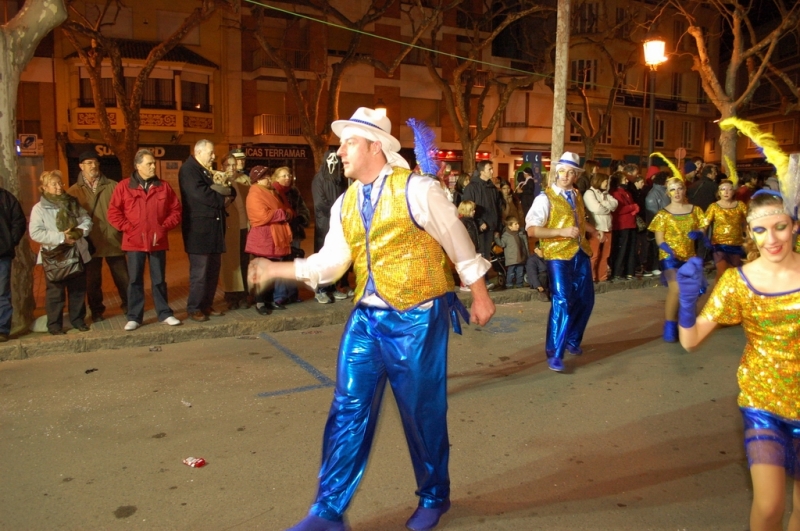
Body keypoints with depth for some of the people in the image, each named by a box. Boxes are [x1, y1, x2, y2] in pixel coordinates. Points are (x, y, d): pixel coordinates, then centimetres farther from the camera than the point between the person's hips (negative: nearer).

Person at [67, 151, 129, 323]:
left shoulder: (112, 186, 2)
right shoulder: (74, 191, 2)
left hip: (114, 241, 0)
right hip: (90, 243, 0)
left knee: (122, 278, 8)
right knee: (93, 280, 11)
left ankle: (128, 305, 24)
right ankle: (96, 311, 26)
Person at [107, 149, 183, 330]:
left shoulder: (164, 186, 5)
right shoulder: (124, 186, 0)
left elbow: (175, 210, 7)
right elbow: (113, 212, -1)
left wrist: (165, 226, -4)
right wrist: (128, 228, -8)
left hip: (158, 241, 1)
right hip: (134, 242, -1)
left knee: (159, 280, 9)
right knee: (135, 280, 6)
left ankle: (165, 314, 18)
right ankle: (134, 317, 14)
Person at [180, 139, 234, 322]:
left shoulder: (208, 171, 22)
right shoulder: (188, 169, -7)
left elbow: (229, 190, 18)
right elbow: (200, 193, -21)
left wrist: (229, 195, -5)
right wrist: (222, 200, -8)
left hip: (213, 227, 9)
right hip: (198, 228, -8)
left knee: (213, 269, 10)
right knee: (199, 270, -6)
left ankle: (207, 304, 19)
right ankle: (194, 308, 3)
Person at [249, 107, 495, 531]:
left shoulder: (416, 190, -11)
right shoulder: (344, 205, 8)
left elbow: (458, 243, -4)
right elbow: (330, 262, 6)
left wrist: (480, 296, 1)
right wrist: (275, 269, -4)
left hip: (417, 317, -5)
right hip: (366, 316, 6)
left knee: (422, 412, 7)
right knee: (347, 410, 6)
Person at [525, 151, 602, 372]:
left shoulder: (577, 196, 12)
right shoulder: (545, 198, -10)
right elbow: (532, 229, -17)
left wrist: (594, 232, 13)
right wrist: (561, 232, -25)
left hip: (580, 253, 7)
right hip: (558, 255, -7)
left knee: (585, 300, 13)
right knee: (562, 302, -12)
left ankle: (572, 340, 35)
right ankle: (555, 354, -2)